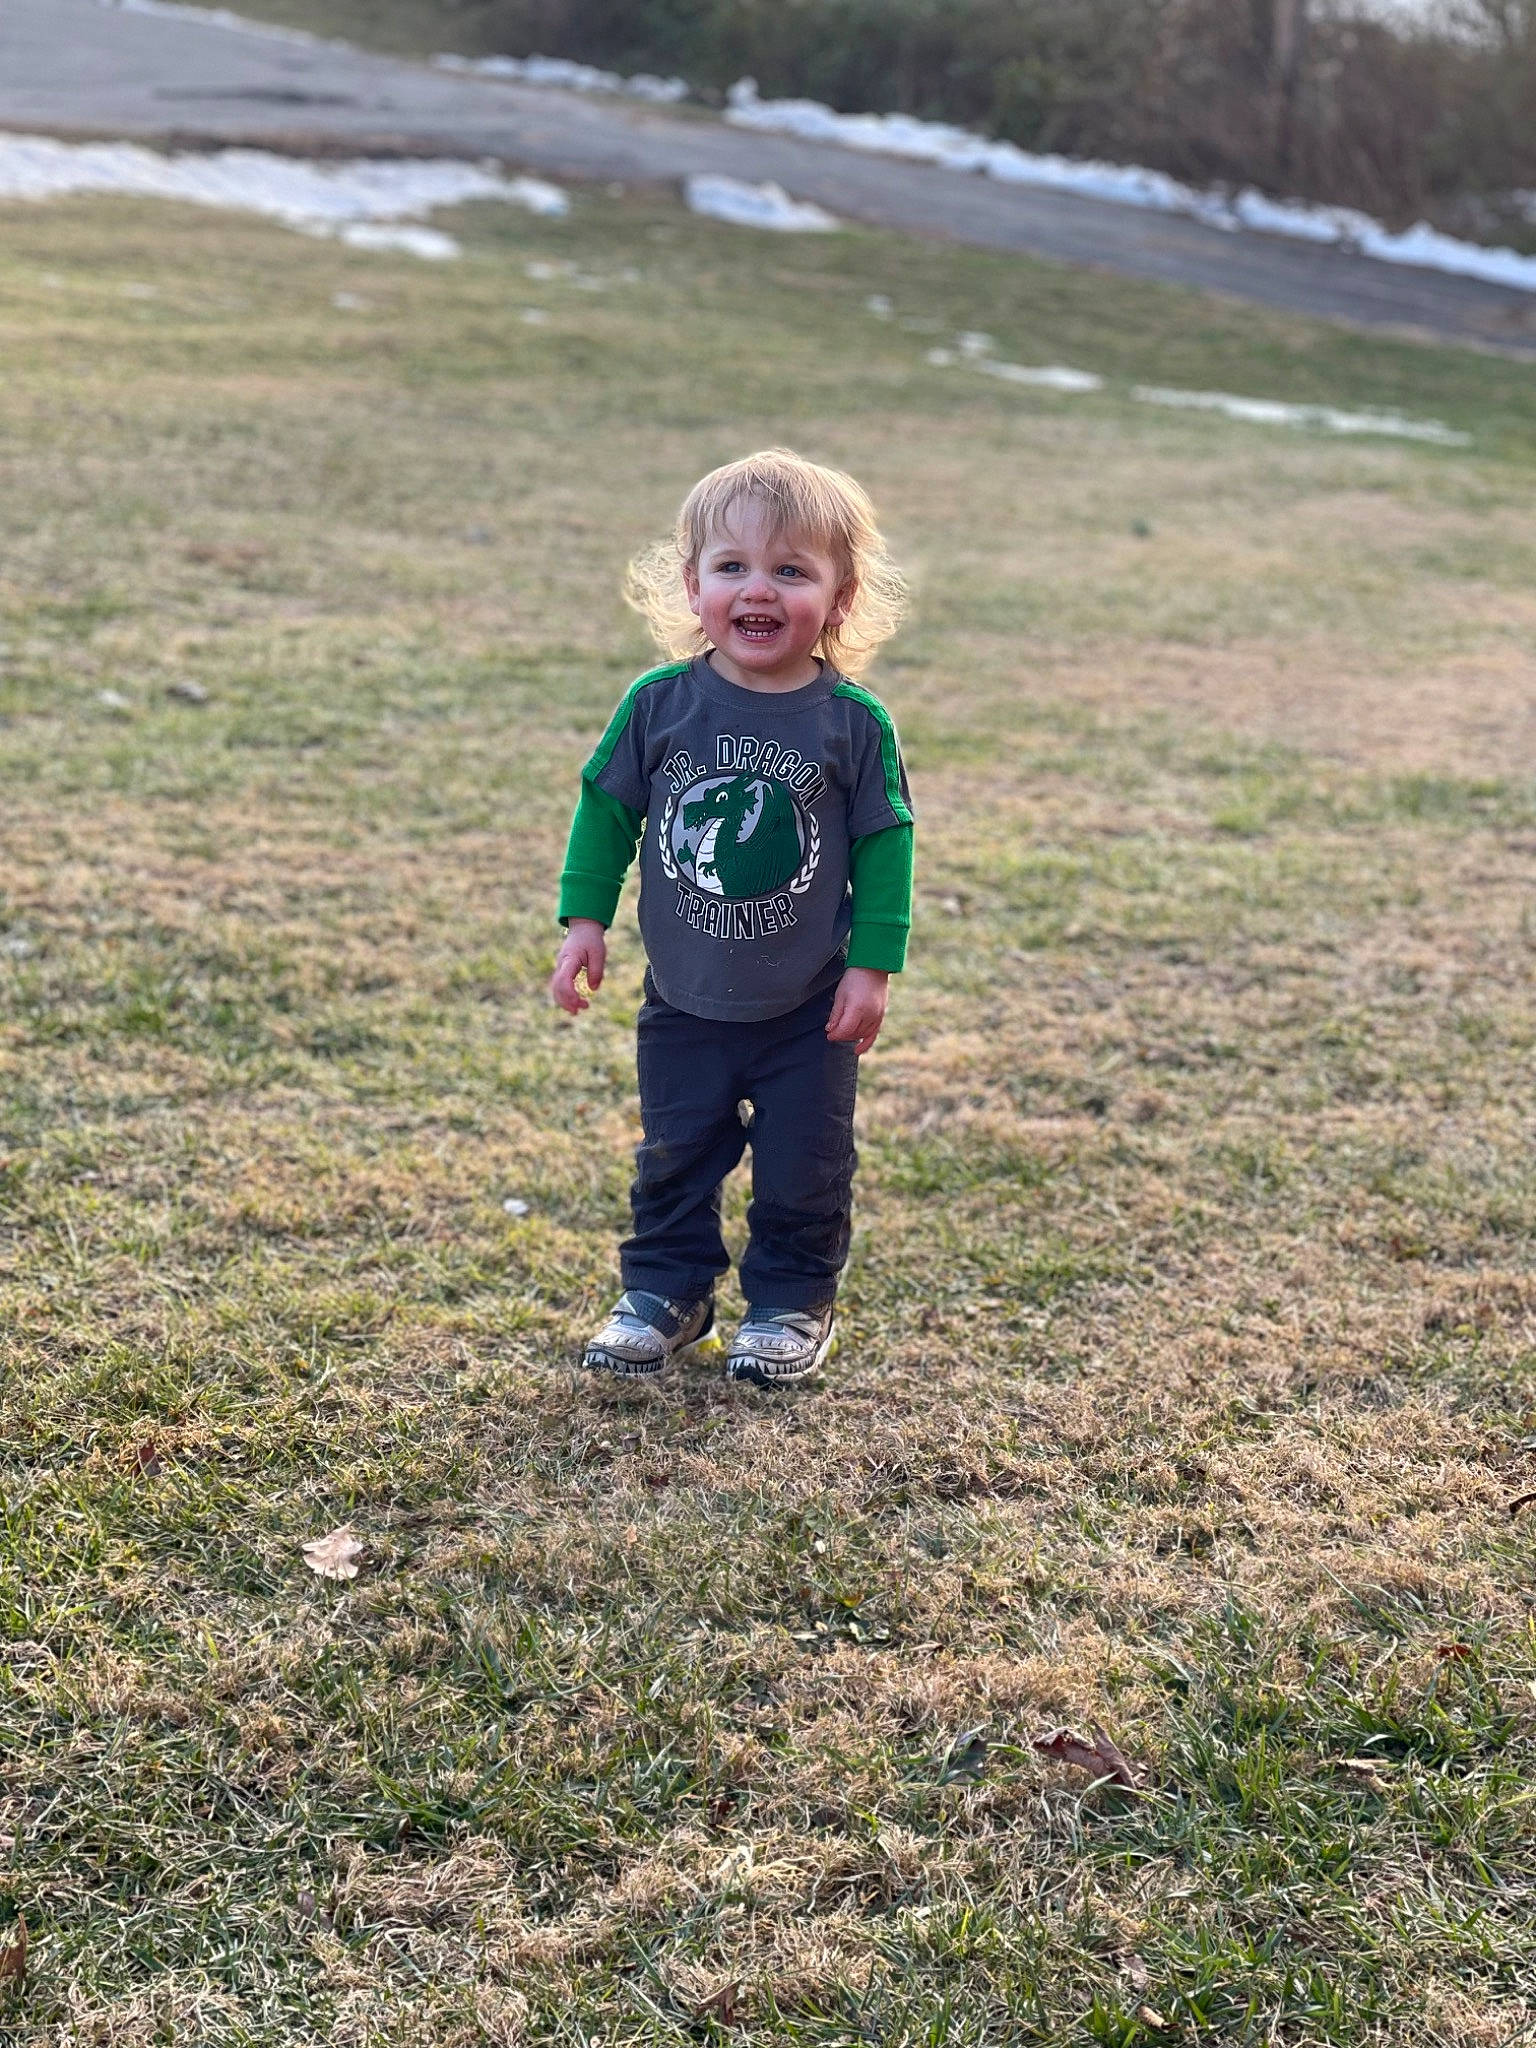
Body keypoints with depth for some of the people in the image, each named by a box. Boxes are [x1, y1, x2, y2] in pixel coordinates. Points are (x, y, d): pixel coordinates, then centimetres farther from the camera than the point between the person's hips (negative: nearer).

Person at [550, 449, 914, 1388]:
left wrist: (872, 965, -7)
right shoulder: (660, 704, -10)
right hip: (685, 1002, 1)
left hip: (808, 1009, -1)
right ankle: (666, 1291, 31)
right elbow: (607, 808, 1)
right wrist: (585, 920, -1)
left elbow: (884, 843, -5)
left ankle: (795, 1302, 28)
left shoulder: (855, 723, -13)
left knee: (803, 1165, 9)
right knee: (675, 1157, 14)